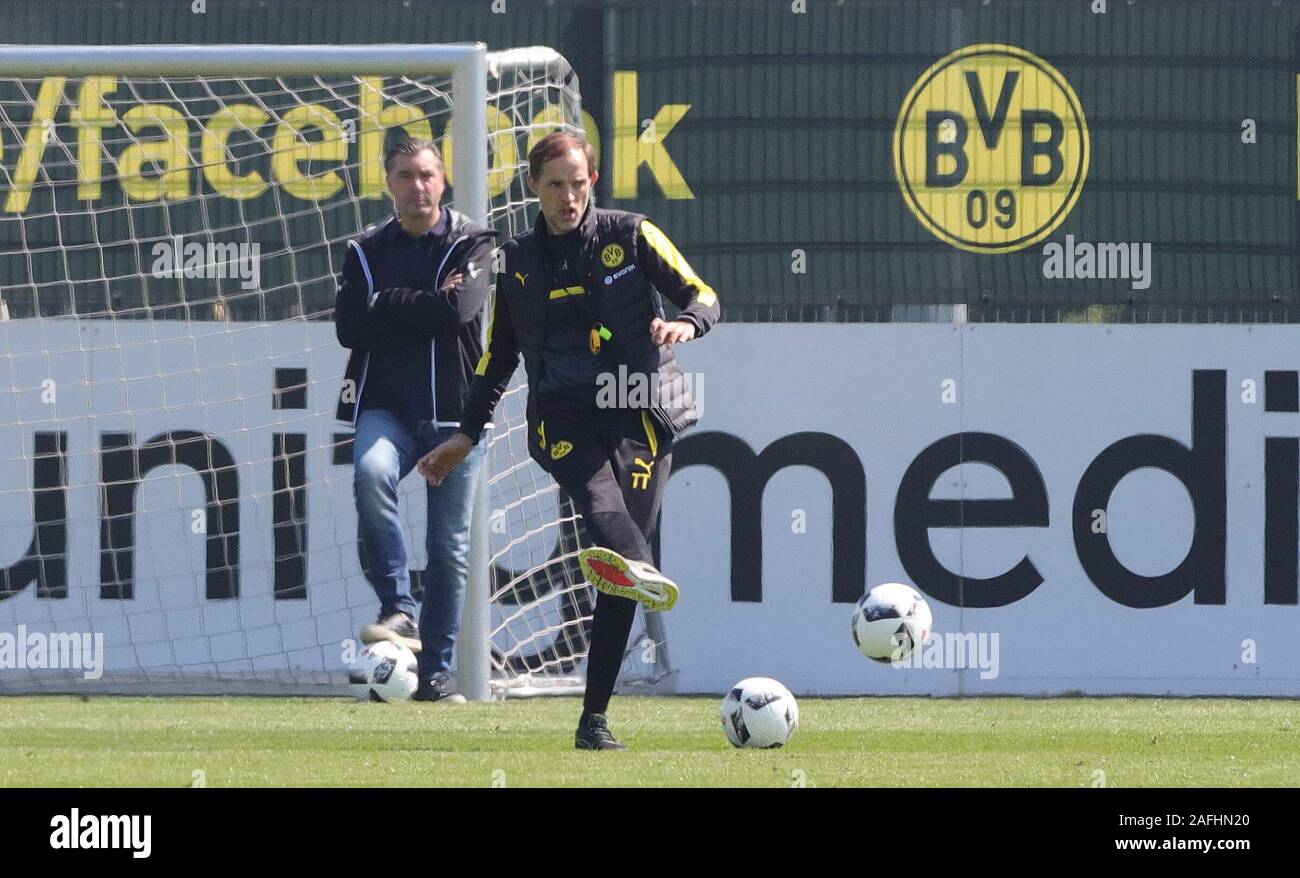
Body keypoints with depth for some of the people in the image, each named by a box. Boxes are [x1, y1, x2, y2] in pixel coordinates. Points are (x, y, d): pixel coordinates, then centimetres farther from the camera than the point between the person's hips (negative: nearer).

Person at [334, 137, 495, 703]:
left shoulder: (471, 244, 6)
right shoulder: (367, 252, 12)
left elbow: (457, 309, -14)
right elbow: (349, 328, -3)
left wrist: (385, 305, -5)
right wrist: (423, 313, -9)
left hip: (454, 411, 0)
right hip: (385, 406, 0)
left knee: (450, 546, 0)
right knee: (371, 473, -32)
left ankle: (436, 672, 7)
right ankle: (398, 609, -29)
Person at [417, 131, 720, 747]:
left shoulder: (631, 236, 10)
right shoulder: (516, 262, 17)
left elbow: (702, 295, 9)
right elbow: (498, 357, 27)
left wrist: (688, 322, -14)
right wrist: (467, 435, 24)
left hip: (640, 412, 0)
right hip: (563, 418, 0)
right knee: (599, 494, -35)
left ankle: (594, 717, -5)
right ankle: (640, 569, -70)